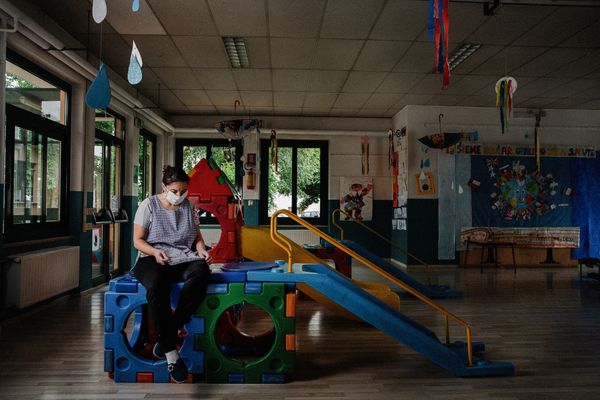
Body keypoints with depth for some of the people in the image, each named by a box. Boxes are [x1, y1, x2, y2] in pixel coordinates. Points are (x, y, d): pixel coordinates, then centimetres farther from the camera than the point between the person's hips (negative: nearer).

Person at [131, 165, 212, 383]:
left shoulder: (189, 206, 13)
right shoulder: (149, 205, 4)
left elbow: (198, 237, 19)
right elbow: (138, 240, 4)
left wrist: (202, 251, -2)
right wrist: (155, 251, -15)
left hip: (184, 258, 2)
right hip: (153, 259, -2)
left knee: (201, 272, -36)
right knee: (156, 286, -39)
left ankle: (171, 331, -27)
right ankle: (171, 353, -31)